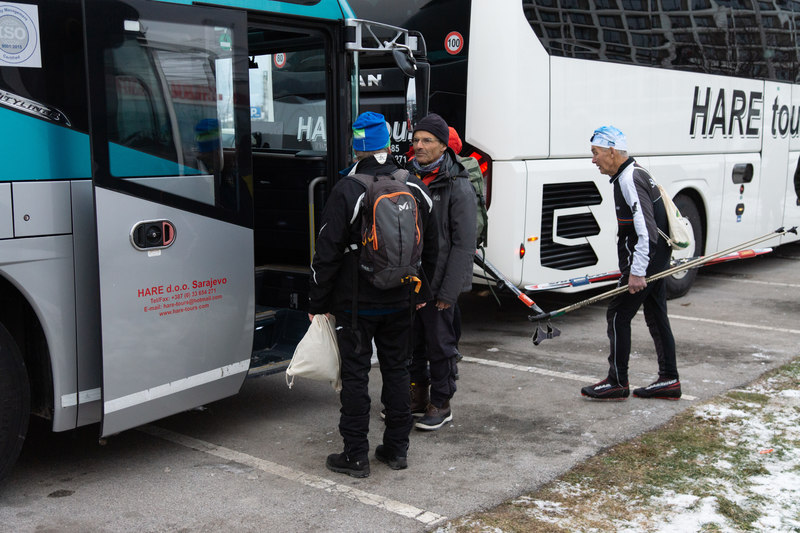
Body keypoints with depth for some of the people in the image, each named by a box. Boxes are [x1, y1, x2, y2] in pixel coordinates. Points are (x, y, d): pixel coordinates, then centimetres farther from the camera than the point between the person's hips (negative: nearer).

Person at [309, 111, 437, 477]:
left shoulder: (347, 191, -13)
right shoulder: (416, 189, 4)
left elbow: (327, 252, -13)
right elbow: (429, 248, 13)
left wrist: (318, 302, -4)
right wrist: (423, 292, 24)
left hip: (355, 303, -5)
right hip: (399, 303, 5)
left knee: (355, 374, 3)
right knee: (396, 370, 14)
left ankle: (356, 456, 9)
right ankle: (396, 449, 22)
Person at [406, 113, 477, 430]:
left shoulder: (458, 186, -10)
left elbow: (464, 244, -13)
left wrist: (448, 290, -17)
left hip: (437, 282, -6)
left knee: (440, 345, 4)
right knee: (412, 343, 15)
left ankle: (441, 404, 18)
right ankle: (418, 397, 31)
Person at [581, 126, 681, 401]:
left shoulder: (630, 179, -19)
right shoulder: (632, 174, 14)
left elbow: (646, 230, -25)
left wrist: (637, 272, -25)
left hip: (643, 260, -10)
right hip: (656, 259, 10)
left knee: (618, 315, -4)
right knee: (656, 316, 13)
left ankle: (617, 383, 4)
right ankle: (669, 380, 19)